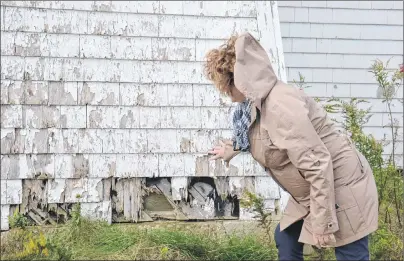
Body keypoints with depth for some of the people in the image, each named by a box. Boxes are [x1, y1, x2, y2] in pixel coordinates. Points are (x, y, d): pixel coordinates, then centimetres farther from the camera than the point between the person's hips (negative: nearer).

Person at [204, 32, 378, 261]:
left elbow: (317, 165, -30)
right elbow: (252, 133, 29)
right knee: (286, 240, 19)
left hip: (342, 186, -10)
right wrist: (231, 149, 46)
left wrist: (322, 223, -26)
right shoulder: (257, 102, 2)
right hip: (313, 189, 10)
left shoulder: (280, 105, -29)